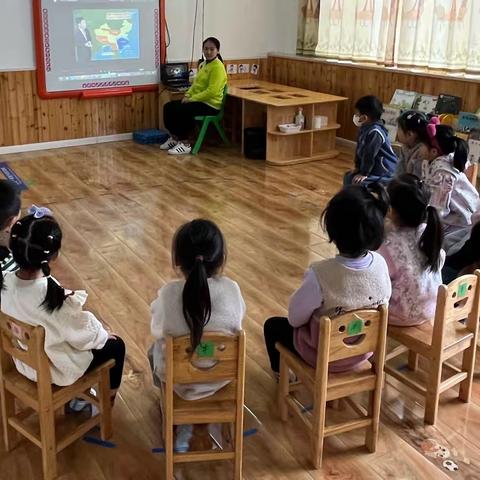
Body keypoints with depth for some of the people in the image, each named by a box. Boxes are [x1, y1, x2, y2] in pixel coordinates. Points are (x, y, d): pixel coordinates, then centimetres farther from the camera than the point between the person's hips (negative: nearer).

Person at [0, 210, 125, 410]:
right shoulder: (54, 296, -37)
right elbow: (83, 335, -22)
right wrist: (103, 335, 0)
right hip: (58, 370, -6)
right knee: (115, 345, 18)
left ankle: (76, 397, 43)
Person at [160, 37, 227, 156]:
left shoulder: (217, 67, -15)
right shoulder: (203, 64, 15)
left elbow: (211, 92, -23)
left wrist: (191, 99, -20)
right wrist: (187, 95, 2)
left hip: (210, 104, -9)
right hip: (198, 100, 9)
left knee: (180, 111, -26)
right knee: (169, 107, -2)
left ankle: (185, 144, -16)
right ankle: (174, 138, 9)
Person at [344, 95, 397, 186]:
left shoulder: (375, 132, -27)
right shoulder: (365, 129, 4)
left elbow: (370, 154, -25)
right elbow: (359, 150, 12)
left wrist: (364, 174, -19)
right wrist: (357, 167, 12)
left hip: (385, 172, -10)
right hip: (374, 169, 10)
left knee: (357, 183, -22)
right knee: (348, 177, 14)